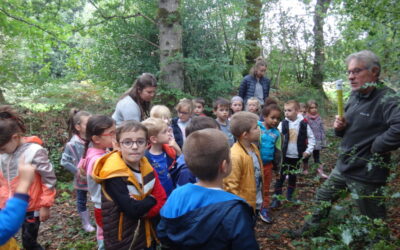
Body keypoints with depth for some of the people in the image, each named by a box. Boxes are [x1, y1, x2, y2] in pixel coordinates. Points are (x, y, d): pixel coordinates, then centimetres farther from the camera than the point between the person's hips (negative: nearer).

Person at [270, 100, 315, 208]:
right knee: (280, 177, 1)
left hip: (297, 157, 1)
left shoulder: (304, 124, -6)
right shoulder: (283, 124, -7)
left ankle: (290, 195, 33)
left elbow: (311, 138, 5)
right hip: (284, 156, -1)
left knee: (293, 177, 16)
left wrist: (308, 150, -1)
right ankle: (276, 198, 8)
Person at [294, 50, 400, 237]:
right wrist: (340, 127, -5)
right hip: (343, 165, 9)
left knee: (373, 220, 11)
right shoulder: (355, 96, 6)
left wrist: (376, 148, -28)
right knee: (323, 198, 23)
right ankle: (311, 230, 44)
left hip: (365, 172, -9)